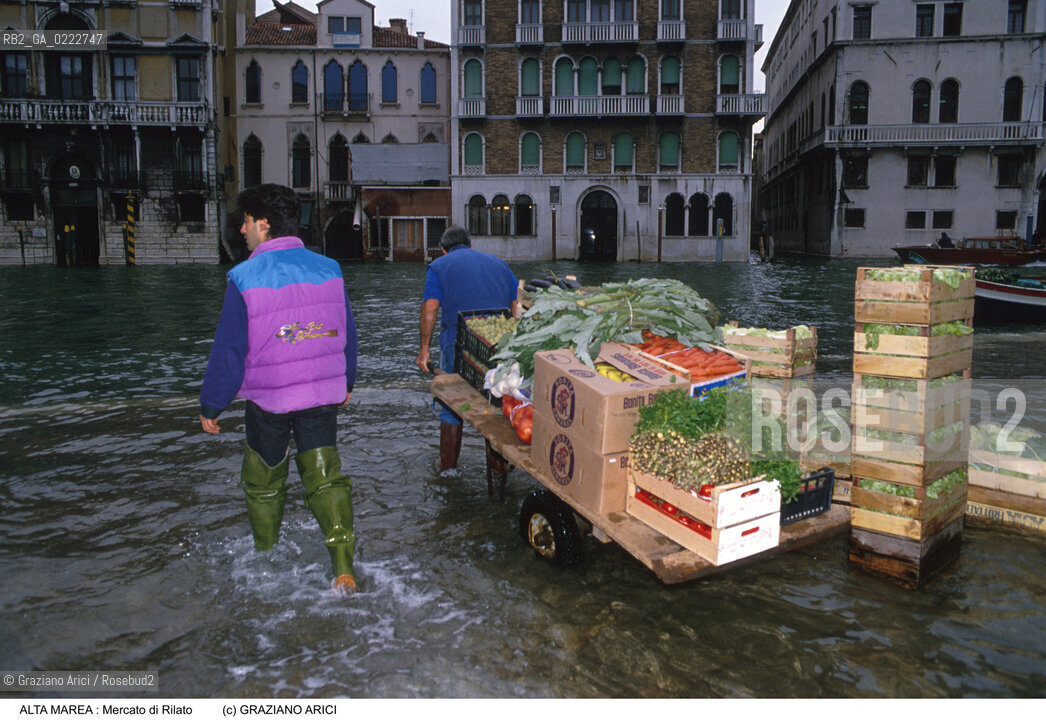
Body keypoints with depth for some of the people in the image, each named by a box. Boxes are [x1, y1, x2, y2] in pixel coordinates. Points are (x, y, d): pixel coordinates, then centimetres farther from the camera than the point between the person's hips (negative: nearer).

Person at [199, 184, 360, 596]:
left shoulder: (245, 277, -13)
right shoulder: (328, 269, 0)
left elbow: (229, 349, -10)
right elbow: (347, 334, 9)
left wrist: (210, 406, 1)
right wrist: (346, 383, 23)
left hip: (269, 399, -3)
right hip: (324, 393, 3)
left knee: (263, 483, 18)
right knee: (324, 477, 8)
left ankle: (265, 559, 35)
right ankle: (344, 569, -2)